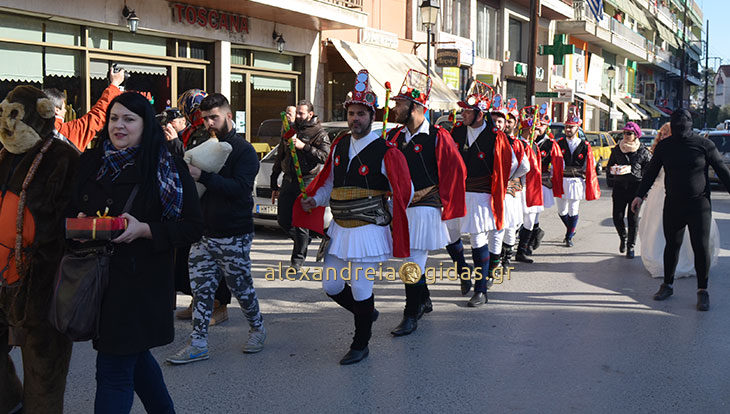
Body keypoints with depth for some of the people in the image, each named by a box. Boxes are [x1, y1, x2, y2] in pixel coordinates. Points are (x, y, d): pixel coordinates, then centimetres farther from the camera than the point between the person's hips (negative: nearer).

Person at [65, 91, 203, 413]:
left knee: (114, 370, -5)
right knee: (133, 354, 20)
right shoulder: (90, 163, 8)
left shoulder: (169, 168, -6)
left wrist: (144, 230, -21)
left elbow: (192, 227, -8)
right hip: (96, 275, 6)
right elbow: (69, 209, 17)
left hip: (140, 280, -6)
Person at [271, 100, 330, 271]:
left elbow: (325, 156, -16)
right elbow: (279, 159, 20)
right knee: (283, 219, 5)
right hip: (288, 180, 6)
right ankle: (304, 241, 30)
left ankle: (298, 260, 6)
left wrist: (304, 146, -22)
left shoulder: (319, 133, -1)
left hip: (307, 182, -6)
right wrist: (274, 185, 19)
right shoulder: (289, 131, 16)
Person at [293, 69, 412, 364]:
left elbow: (403, 191, -4)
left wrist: (387, 219, -2)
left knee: (361, 290, 1)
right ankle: (367, 314, 37)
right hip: (339, 230, 6)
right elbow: (329, 183, 18)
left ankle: (360, 345, 20)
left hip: (369, 231, -6)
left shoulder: (386, 152, -11)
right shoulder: (339, 146, 8)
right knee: (331, 286, 10)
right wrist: (313, 200, 1)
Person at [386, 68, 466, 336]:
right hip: (401, 207, 6)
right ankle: (424, 302, 35)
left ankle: (411, 315, 5)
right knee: (413, 260, 16)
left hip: (425, 208, -6)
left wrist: (441, 200, -2)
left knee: (414, 263, -5)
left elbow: (457, 171, -5)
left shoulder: (437, 138, -10)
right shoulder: (394, 137, 6)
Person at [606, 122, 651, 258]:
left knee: (633, 218, -2)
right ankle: (623, 238, 27)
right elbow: (609, 166, 14)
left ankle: (630, 246, 12)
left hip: (636, 187, -2)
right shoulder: (617, 149, 7)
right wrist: (613, 169, -7)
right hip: (619, 187, 2)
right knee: (617, 217, -2)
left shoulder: (643, 152, -1)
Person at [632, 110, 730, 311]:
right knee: (672, 245, 9)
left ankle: (702, 290, 7)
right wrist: (640, 195, 4)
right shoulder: (664, 146, 5)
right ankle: (667, 285, 24)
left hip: (699, 204, -2)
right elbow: (651, 172, 11)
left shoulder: (704, 145, -3)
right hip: (673, 204, 3)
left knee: (701, 247, -6)